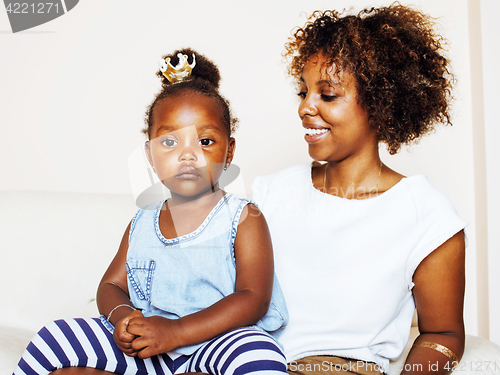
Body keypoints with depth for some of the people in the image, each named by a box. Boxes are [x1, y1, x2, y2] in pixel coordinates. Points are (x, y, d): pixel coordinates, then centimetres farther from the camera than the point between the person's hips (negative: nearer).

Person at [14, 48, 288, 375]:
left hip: (216, 339, -3)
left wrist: (175, 331, -24)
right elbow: (111, 285, 16)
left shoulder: (243, 219, -3)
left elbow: (253, 298, -13)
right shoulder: (141, 223, 13)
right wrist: (121, 316, -11)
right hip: (143, 347, 3)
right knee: (54, 341, -9)